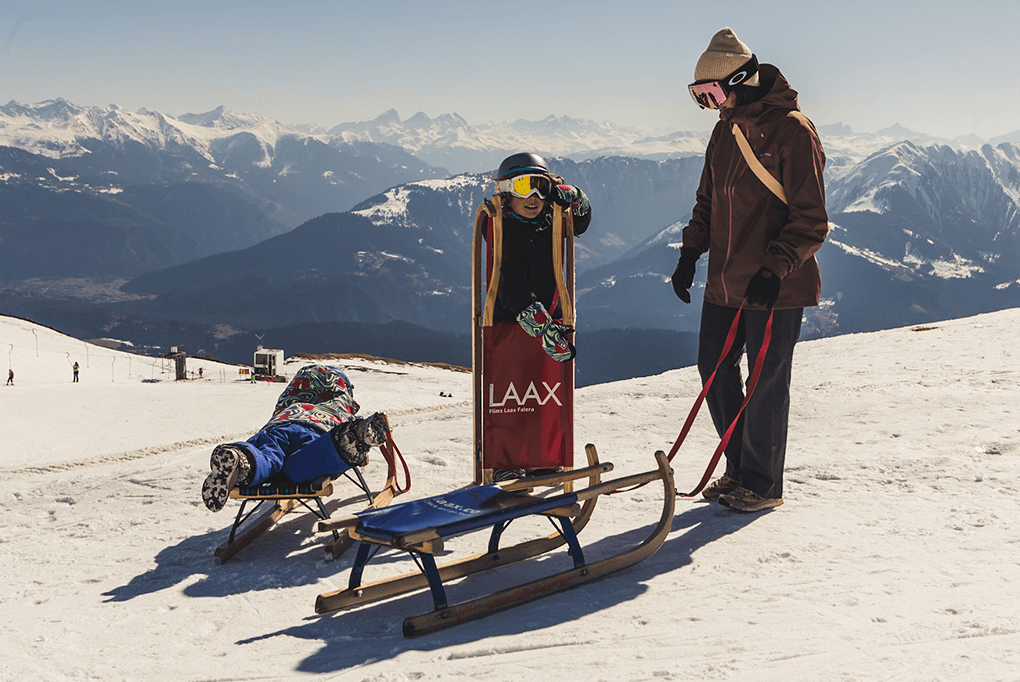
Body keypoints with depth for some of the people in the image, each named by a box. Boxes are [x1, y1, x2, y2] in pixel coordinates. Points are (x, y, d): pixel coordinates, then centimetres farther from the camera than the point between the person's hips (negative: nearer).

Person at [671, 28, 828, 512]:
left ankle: (764, 485, 16)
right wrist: (690, 254, 10)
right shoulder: (726, 130, 11)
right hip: (725, 282, 8)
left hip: (776, 289, -8)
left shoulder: (792, 131, -14)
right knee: (714, 369, 11)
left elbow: (811, 222, -15)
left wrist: (774, 270, -24)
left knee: (766, 385, 0)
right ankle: (739, 470, 26)